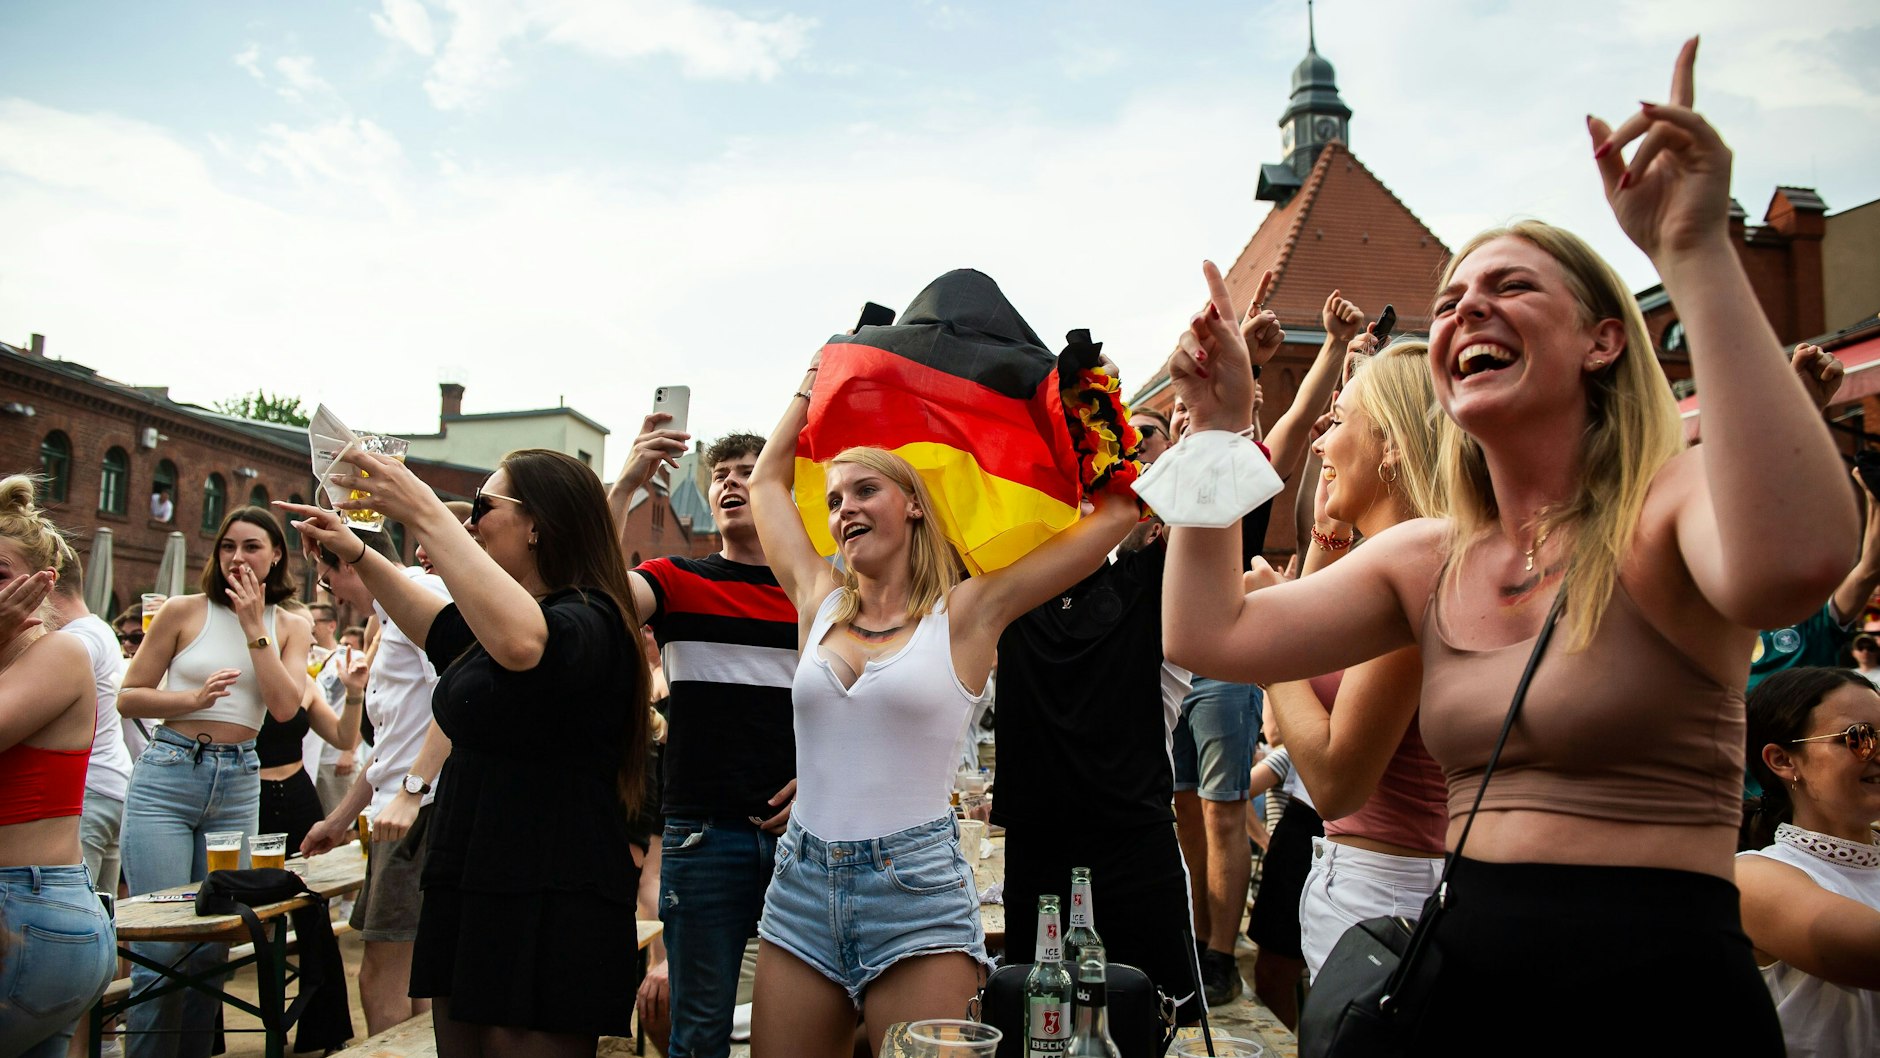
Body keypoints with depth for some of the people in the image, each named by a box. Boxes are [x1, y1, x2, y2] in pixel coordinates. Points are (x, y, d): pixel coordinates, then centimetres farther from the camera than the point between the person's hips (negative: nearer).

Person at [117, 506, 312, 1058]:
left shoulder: (290, 628, 7)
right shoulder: (185, 611, 0)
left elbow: (285, 707, -7)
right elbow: (128, 696, 2)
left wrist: (254, 626, -10)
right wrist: (194, 698, -15)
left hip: (238, 785, 3)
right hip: (166, 776, -2)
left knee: (212, 945, 8)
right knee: (161, 948, -6)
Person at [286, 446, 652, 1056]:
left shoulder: (587, 621, -16)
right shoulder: (489, 625, 16)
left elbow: (523, 643, -40)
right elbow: (435, 624, 39)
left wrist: (426, 515, -32)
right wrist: (355, 553, 28)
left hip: (548, 911, -10)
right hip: (471, 893, 10)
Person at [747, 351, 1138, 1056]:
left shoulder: (965, 613, -3)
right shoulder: (820, 605, 9)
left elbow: (1117, 510, -4)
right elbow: (767, 482, 22)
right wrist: (812, 389, 27)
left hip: (916, 892, -4)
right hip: (802, 887, 4)